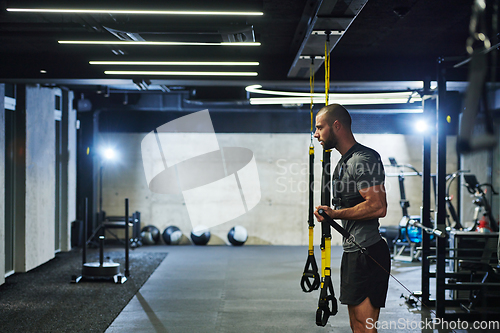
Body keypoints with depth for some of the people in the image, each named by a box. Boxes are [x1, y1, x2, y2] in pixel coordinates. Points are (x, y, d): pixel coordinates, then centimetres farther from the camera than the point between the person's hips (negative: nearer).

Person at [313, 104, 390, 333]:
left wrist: (335, 214, -20)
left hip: (367, 253, -11)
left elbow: (378, 207, -24)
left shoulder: (363, 160, -15)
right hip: (353, 252, 11)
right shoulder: (345, 161, 18)